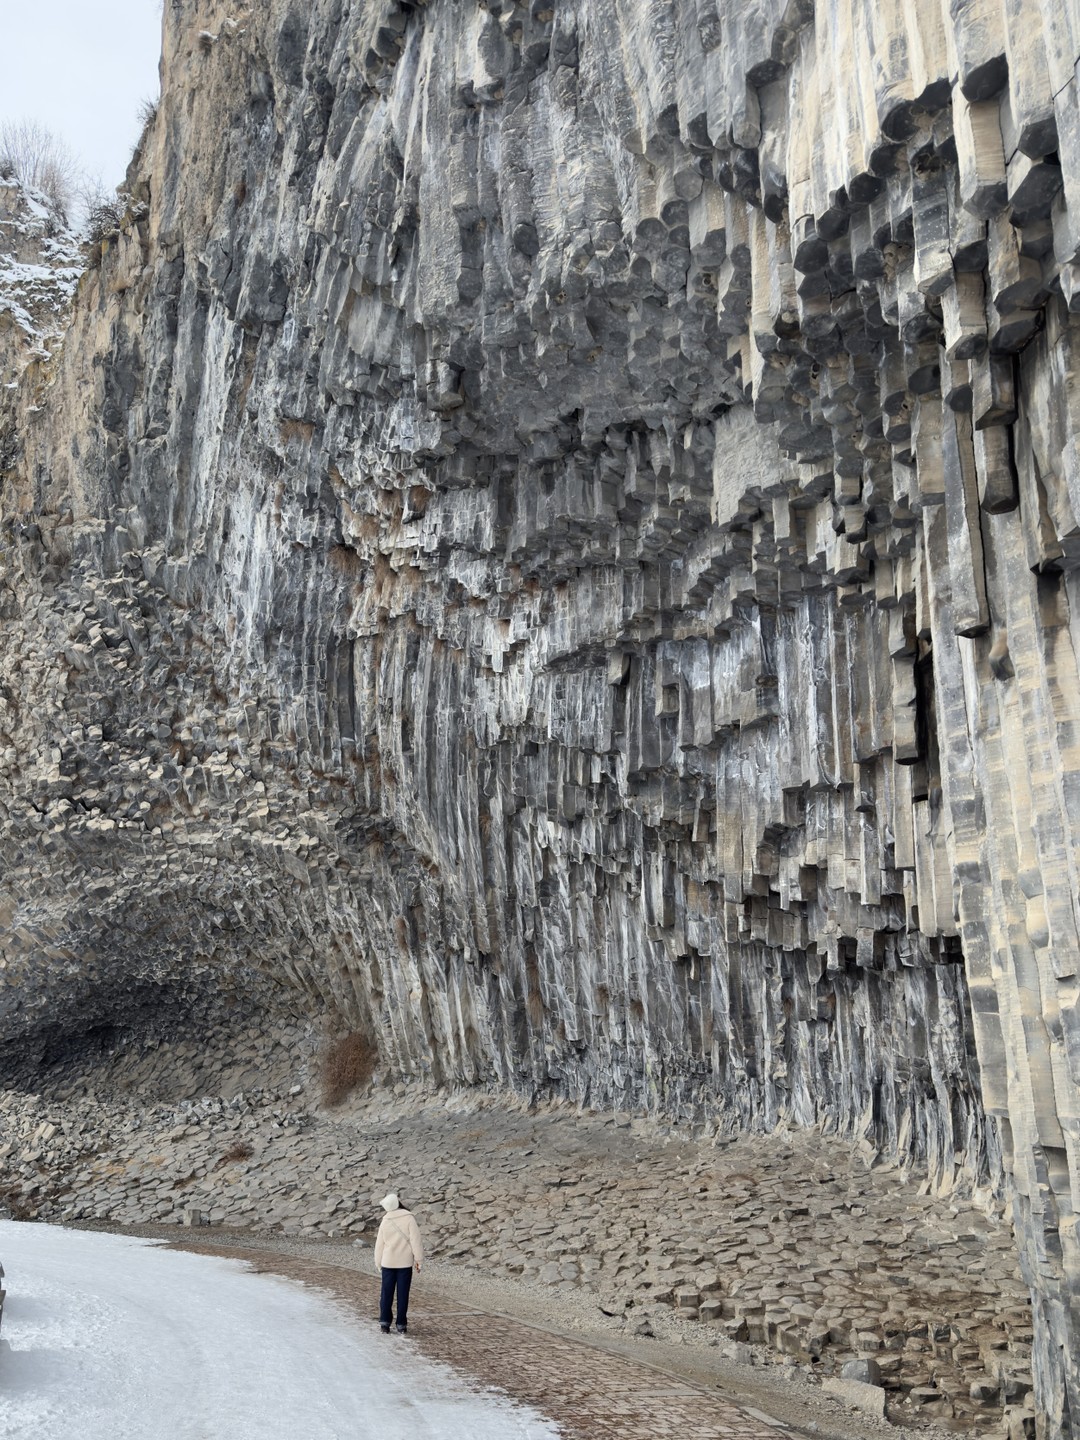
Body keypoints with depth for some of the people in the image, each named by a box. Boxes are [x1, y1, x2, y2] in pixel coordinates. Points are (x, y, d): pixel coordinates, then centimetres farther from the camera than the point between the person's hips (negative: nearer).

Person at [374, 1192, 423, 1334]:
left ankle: (385, 1323, 8)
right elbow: (416, 1240, -11)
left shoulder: (385, 1222, -1)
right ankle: (401, 1325, 6)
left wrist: (378, 1263, 16)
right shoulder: (409, 1219, -9)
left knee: (386, 1293, 10)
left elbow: (379, 1245, 6)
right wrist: (419, 1260, -4)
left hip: (388, 1263, 2)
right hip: (405, 1263, -2)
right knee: (403, 1294, 4)